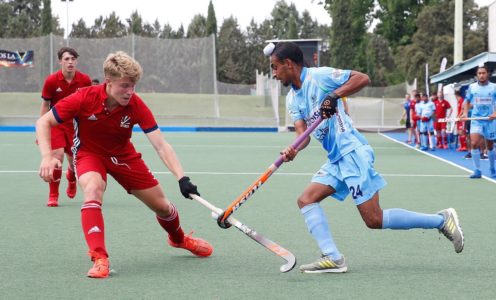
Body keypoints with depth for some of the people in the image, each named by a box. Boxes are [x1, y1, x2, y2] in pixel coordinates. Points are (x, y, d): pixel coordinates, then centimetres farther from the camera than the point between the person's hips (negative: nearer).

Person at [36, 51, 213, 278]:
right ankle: (99, 258, -33)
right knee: (93, 188, -36)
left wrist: (182, 178, -39)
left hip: (123, 155, 2)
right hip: (89, 153, -2)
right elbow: (43, 123, -20)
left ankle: (179, 239, 40)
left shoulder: (136, 106, -24)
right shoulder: (84, 98, -29)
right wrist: (47, 157, -35)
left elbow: (161, 146, -27)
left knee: (161, 205, 5)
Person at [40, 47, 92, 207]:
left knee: (74, 161, 8)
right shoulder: (51, 80, -12)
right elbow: (45, 105, -2)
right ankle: (53, 196, -4)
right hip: (55, 123, -2)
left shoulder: (85, 80, -9)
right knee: (57, 155, -19)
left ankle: (71, 181, 46)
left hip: (75, 124, 2)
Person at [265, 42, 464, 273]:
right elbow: (302, 133, 1)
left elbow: (362, 78, -15)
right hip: (335, 159, 9)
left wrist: (334, 96, -25)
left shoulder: (319, 76, -10)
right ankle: (332, 257, -9)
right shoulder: (292, 98, 13)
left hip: (352, 152, -9)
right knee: (306, 199, -3)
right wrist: (293, 150, -19)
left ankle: (442, 220, 2)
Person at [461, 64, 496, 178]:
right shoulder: (472, 87, 3)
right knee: (474, 143, -17)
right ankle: (477, 171, -9)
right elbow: (467, 102, 14)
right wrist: (465, 113, -3)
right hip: (476, 120, 0)